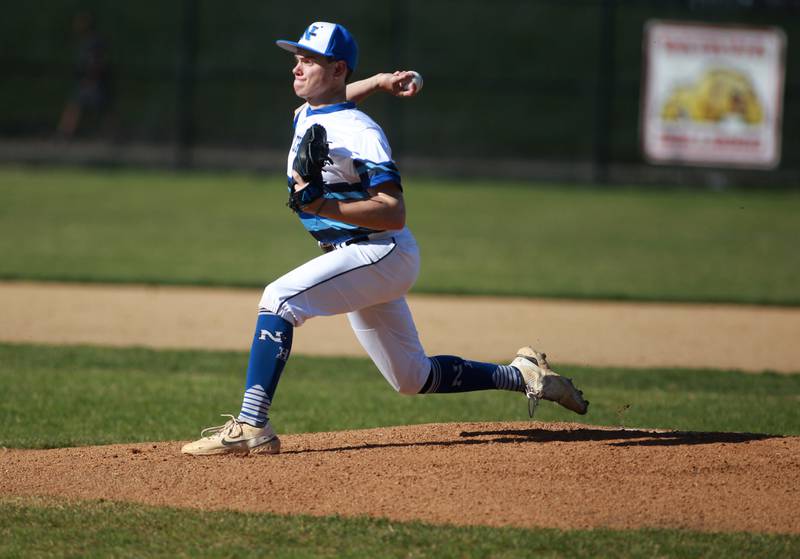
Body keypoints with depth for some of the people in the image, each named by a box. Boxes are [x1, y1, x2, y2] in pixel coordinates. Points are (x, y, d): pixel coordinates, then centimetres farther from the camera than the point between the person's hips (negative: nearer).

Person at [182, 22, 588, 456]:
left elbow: (394, 212, -26)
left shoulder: (359, 133, -19)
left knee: (280, 298, -27)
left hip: (382, 253, -10)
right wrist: (376, 82, 17)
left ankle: (251, 426, -32)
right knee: (414, 379, 16)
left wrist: (325, 206, -36)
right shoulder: (305, 116, 7)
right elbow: (336, 98, 34)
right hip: (354, 257, 10)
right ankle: (521, 376, 27)